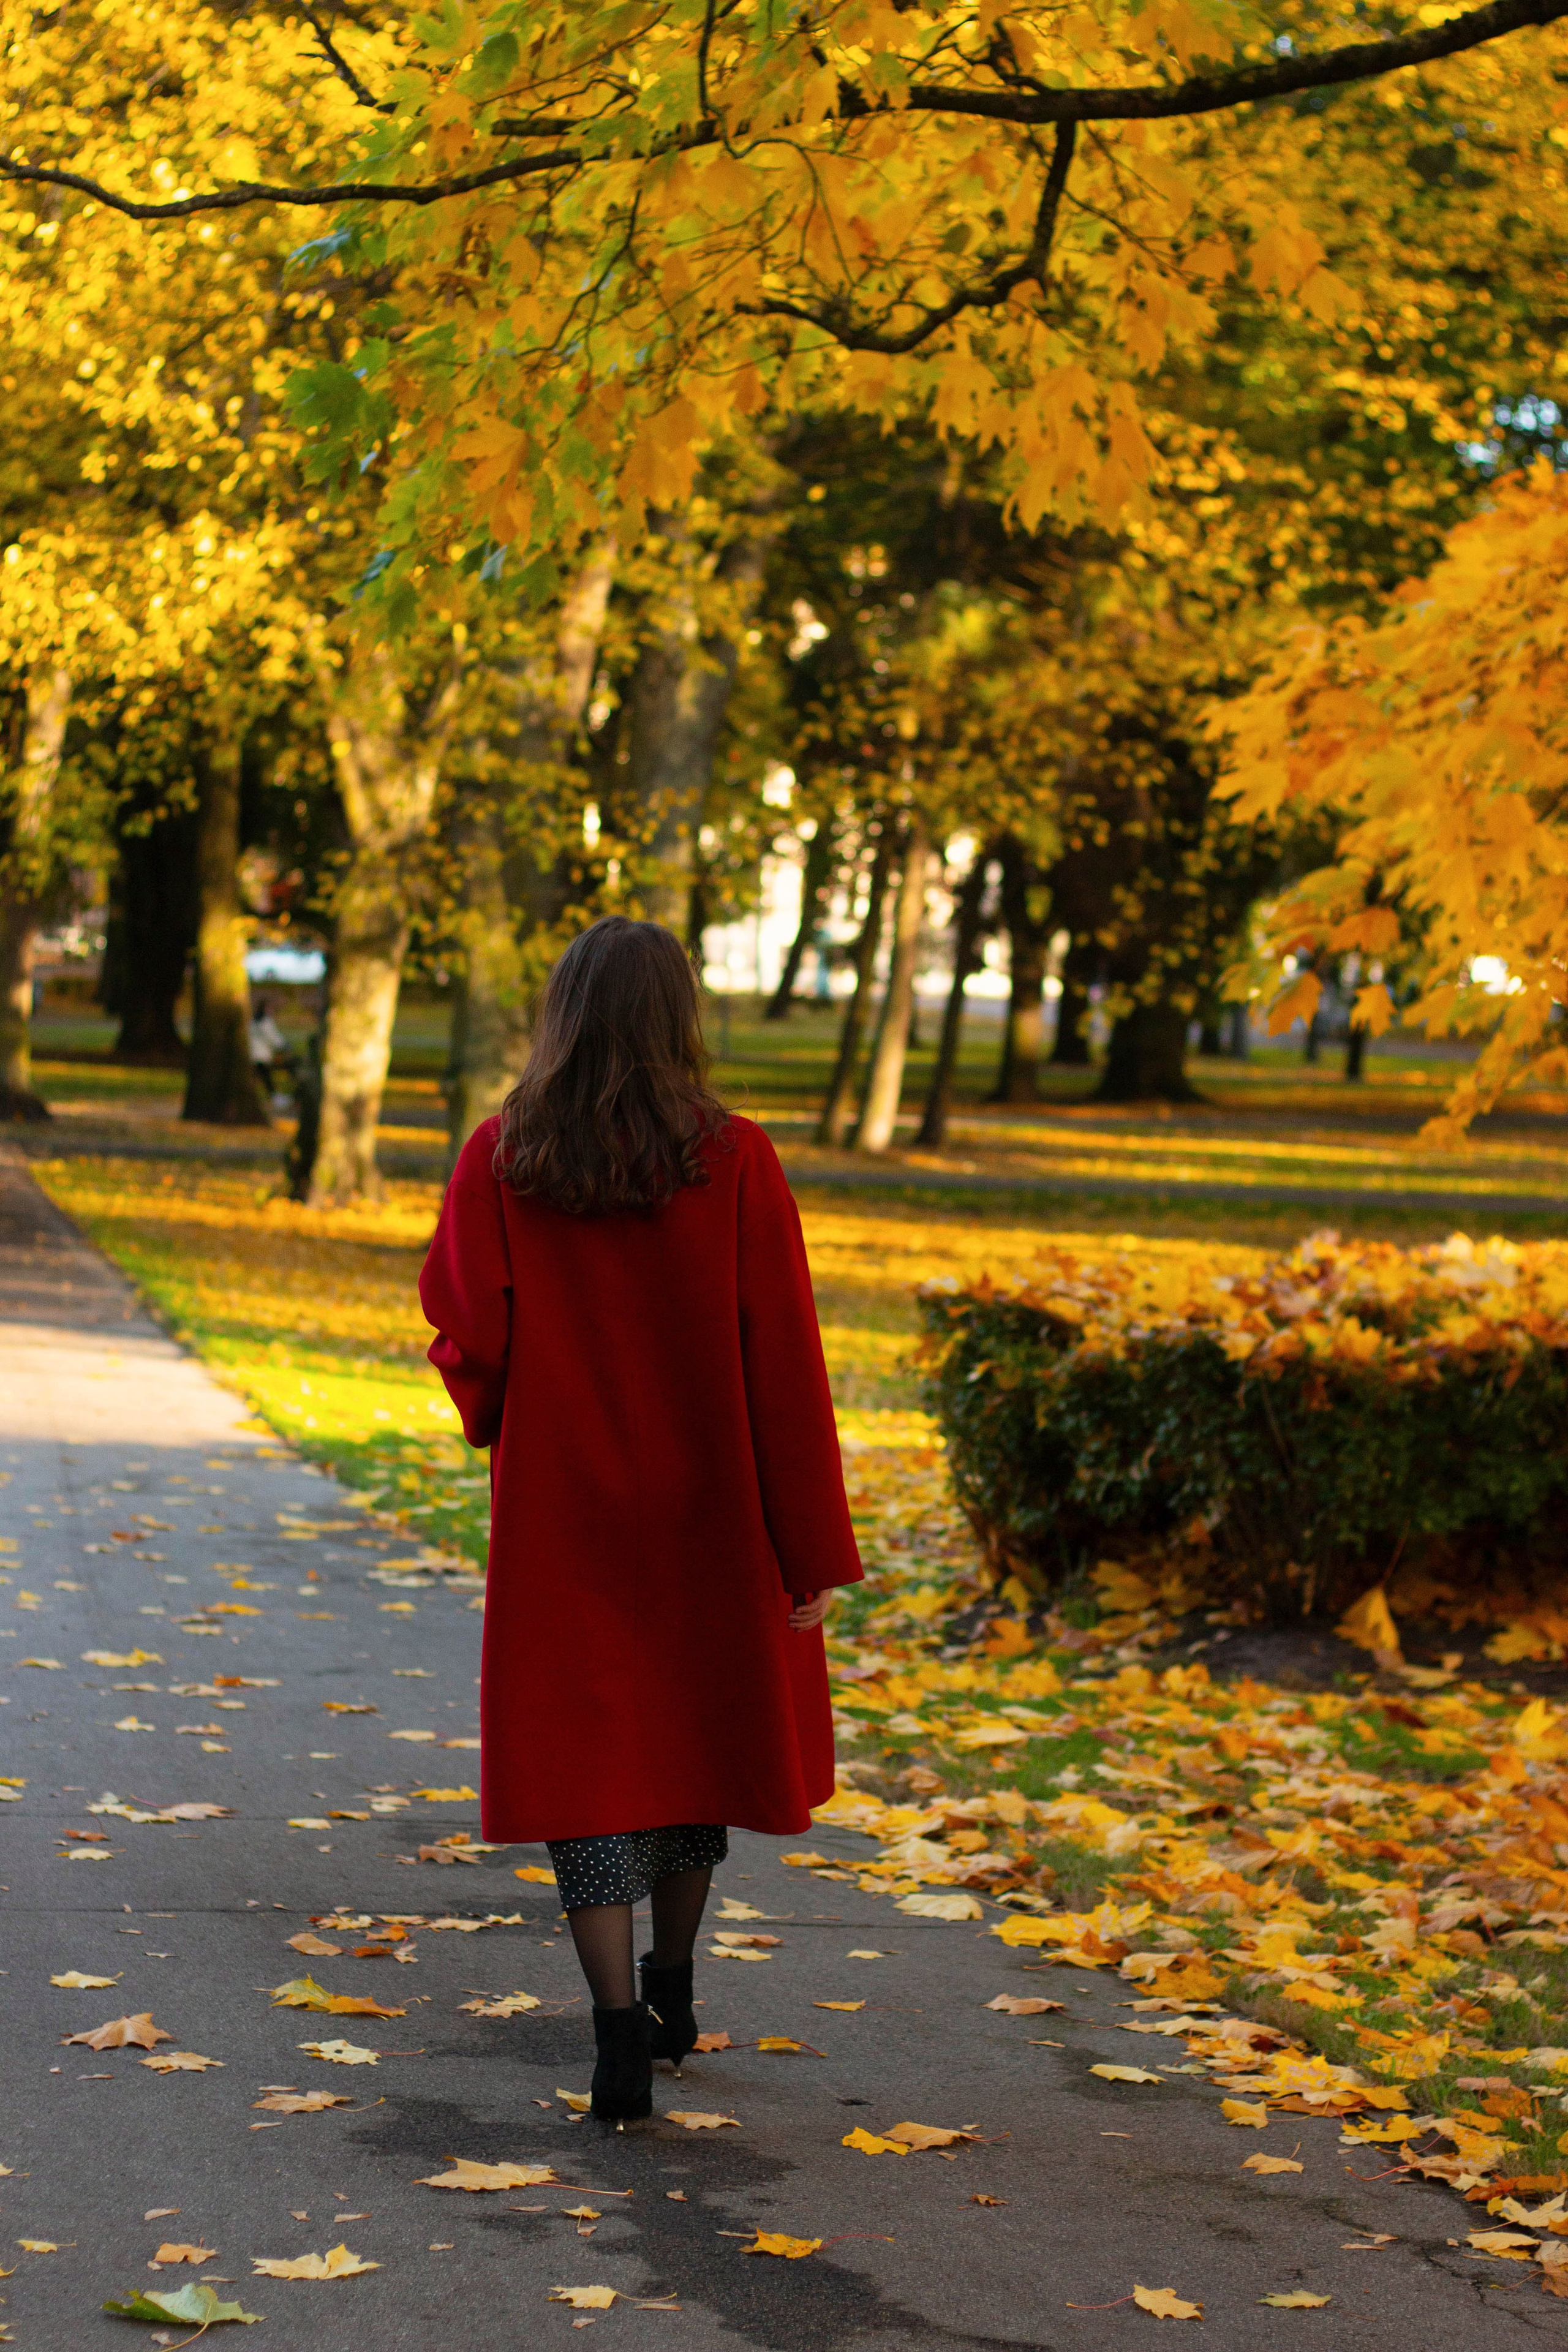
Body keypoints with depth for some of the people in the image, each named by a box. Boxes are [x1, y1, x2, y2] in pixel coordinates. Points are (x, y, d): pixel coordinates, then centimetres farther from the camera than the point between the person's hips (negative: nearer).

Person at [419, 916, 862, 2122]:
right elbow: (785, 1367, -10)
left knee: (588, 1755, 4)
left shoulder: (501, 1163, -8)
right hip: (706, 1519, 1)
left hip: (561, 1512, 0)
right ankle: (673, 1988, 35)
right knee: (697, 1732, 20)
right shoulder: (735, 1163, -11)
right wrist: (811, 1549, -4)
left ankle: (620, 2024, -8)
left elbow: (466, 1341, -9)